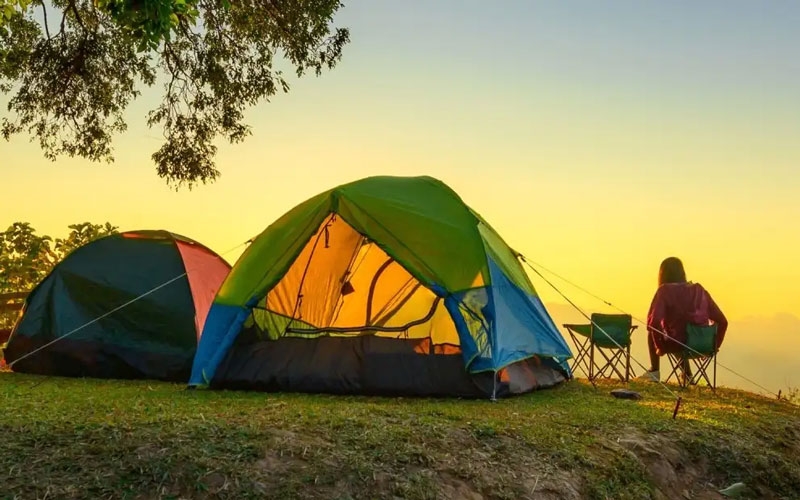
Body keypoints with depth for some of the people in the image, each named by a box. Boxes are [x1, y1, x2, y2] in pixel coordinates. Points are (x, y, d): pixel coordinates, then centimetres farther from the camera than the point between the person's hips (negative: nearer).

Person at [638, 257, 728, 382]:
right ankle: (687, 374, 41)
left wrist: (660, 347, -5)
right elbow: (722, 321, 7)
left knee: (651, 334, 25)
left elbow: (654, 322, -18)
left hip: (678, 345, -5)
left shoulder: (665, 290, -6)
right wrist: (713, 346, 16)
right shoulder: (700, 290, 8)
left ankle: (655, 372, 28)